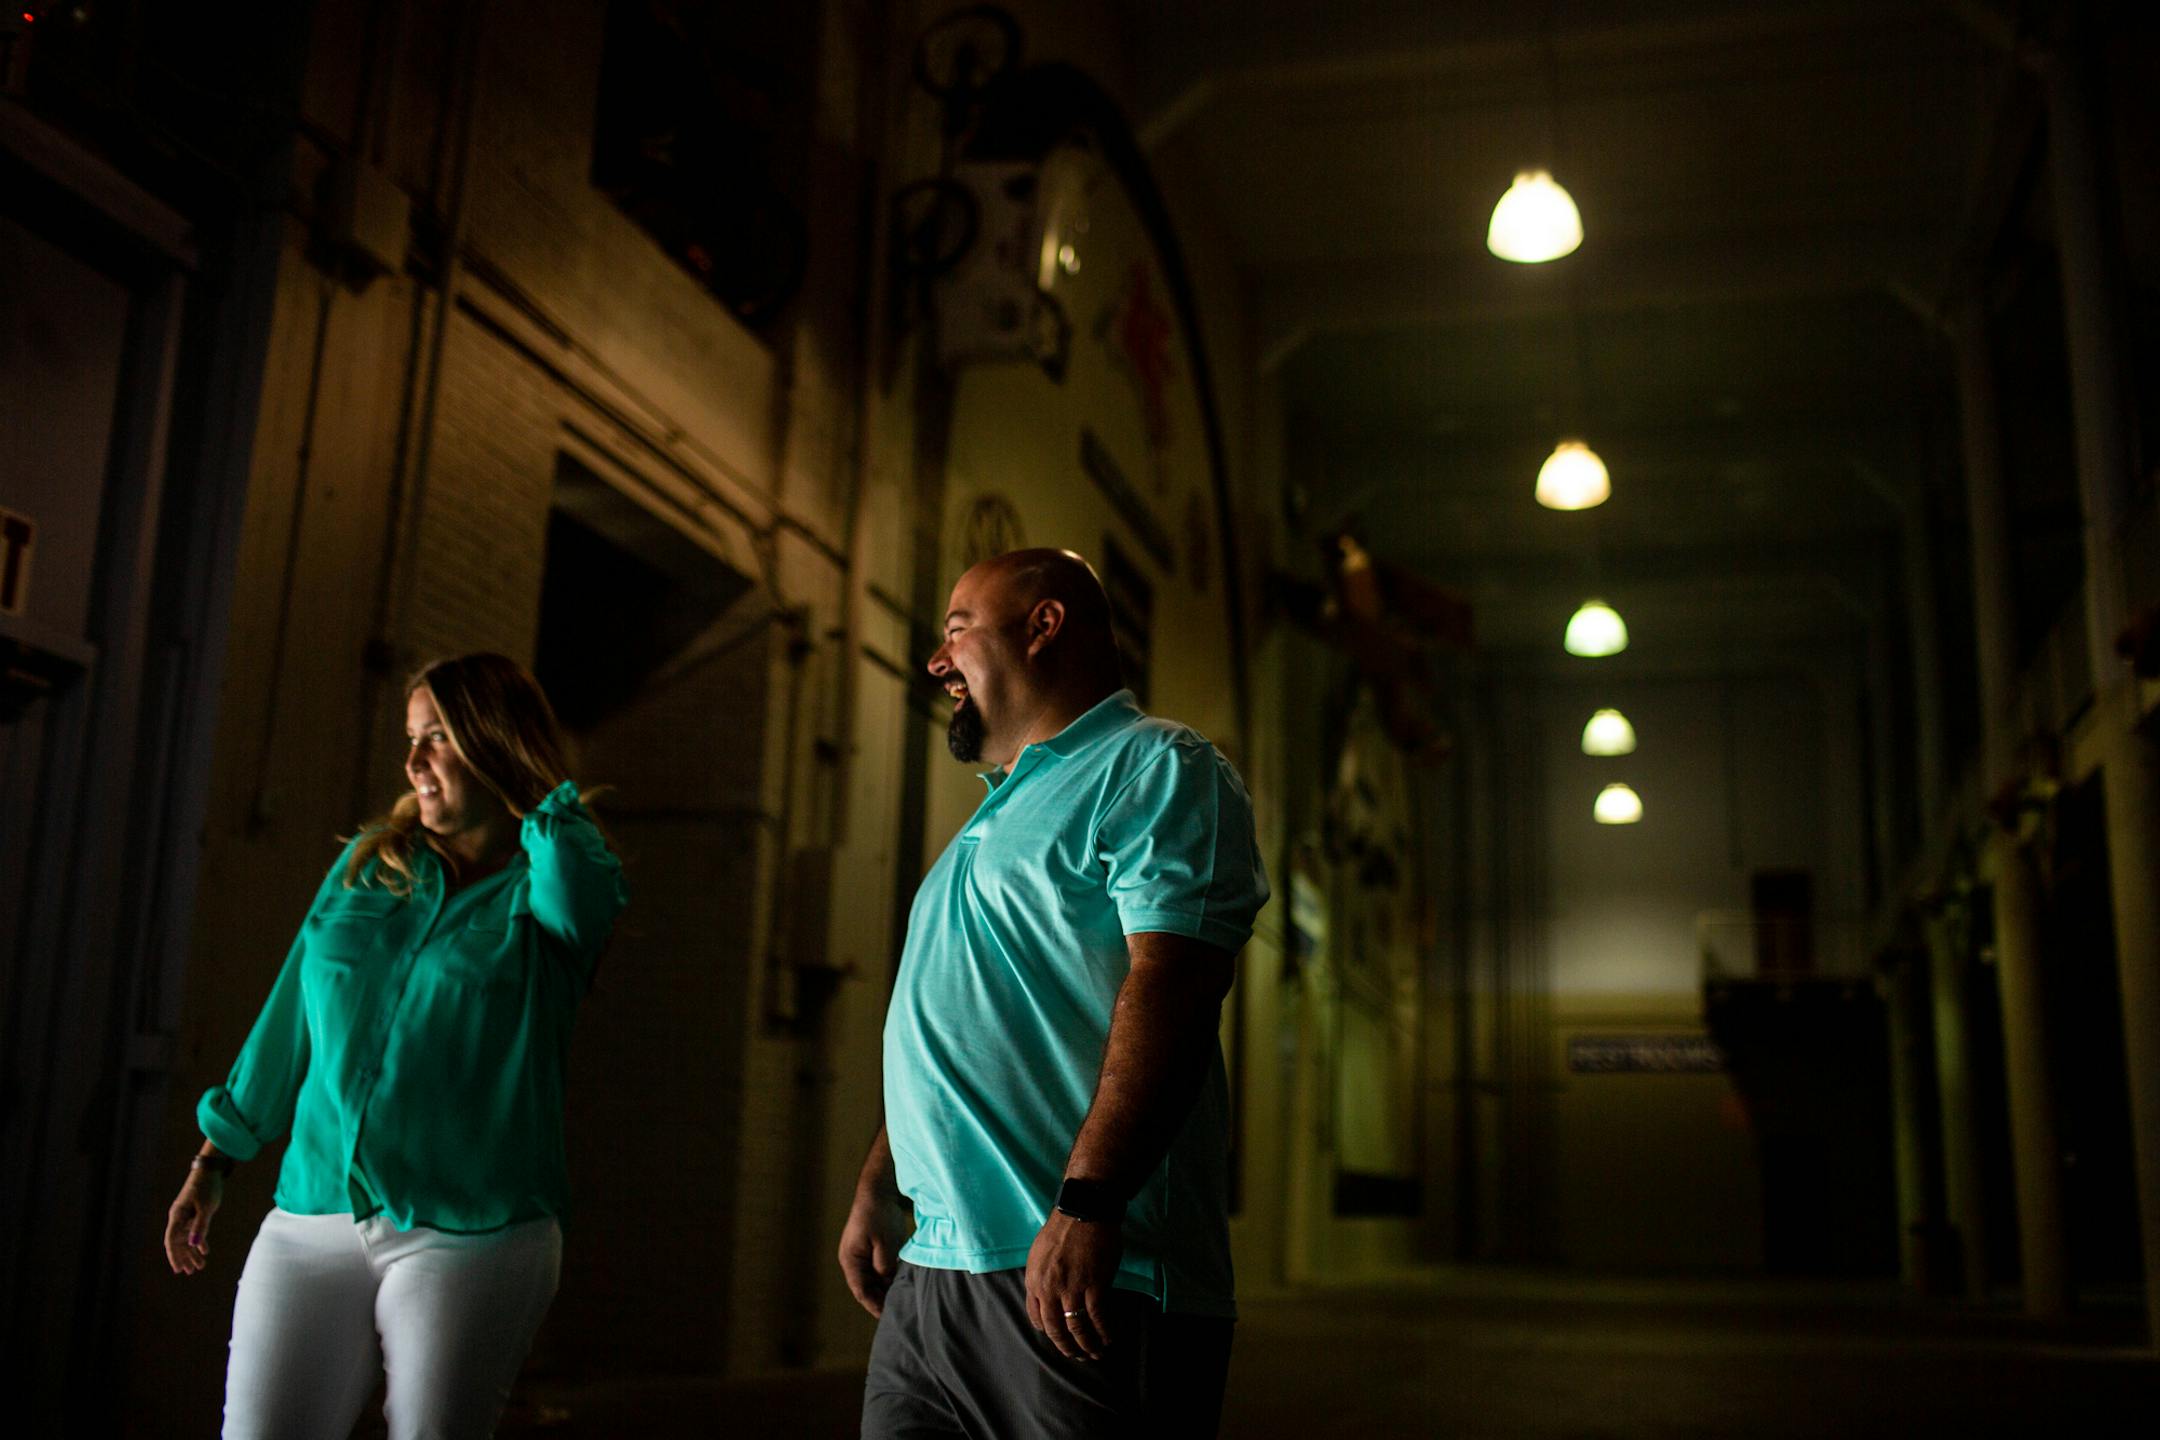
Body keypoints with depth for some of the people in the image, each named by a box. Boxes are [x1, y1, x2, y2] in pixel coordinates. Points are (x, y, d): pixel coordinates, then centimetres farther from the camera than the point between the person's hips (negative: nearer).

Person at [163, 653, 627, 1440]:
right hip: (311, 1221, 4)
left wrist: (549, 809, -9)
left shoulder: (544, 893, 0)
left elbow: (582, 888, -27)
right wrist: (217, 1156, 21)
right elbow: (289, 1018, 19)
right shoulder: (367, 865, 13)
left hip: (470, 1235, -4)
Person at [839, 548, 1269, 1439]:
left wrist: (1085, 1206, -26)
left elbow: (1167, 989, -18)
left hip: (1076, 1270, -8)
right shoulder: (999, 814, 24)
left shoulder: (1156, 768, -4)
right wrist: (877, 1187, 21)